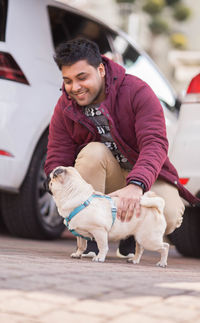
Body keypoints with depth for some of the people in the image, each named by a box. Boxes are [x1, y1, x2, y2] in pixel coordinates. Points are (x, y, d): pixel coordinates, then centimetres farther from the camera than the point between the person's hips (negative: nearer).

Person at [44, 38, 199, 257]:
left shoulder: (137, 92, -20)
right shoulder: (65, 108, -10)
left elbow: (155, 144, -32)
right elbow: (56, 162, -11)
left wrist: (136, 186, -50)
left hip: (145, 175, -2)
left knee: (168, 219, -30)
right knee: (93, 152, -31)